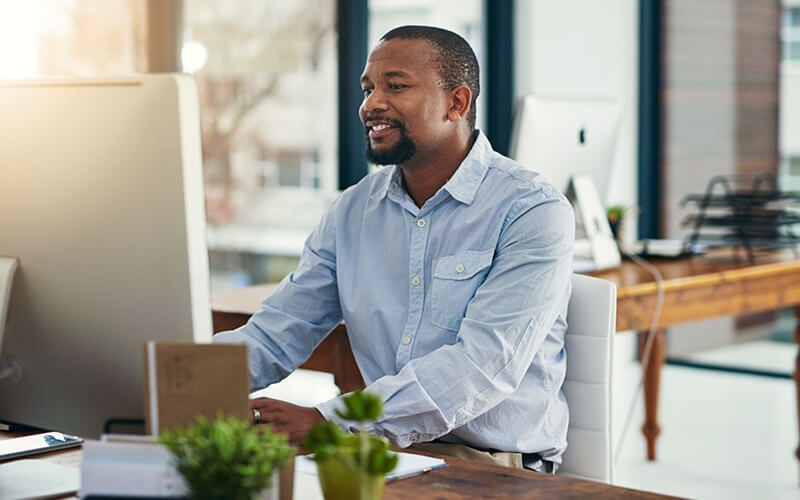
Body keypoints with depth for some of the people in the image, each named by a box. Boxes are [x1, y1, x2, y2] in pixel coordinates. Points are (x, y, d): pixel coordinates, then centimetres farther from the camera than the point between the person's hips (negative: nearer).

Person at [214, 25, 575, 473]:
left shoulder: (532, 211, -9)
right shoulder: (352, 212, 10)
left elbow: (485, 364, -21)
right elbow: (273, 338, 9)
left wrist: (325, 420, -30)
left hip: (494, 468, -5)